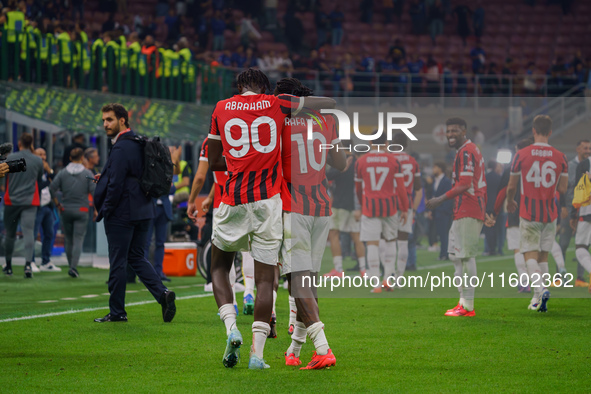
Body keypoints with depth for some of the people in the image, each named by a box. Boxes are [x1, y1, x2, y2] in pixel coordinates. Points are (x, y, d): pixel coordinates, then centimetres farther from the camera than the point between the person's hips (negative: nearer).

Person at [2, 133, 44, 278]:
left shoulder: (10, 158, -4)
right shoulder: (38, 161, 1)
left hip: (11, 200, 0)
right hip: (30, 201, 0)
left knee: (10, 234, 12)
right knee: (29, 232, -7)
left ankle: (8, 266, 21)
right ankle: (28, 263, -25)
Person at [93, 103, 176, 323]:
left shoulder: (121, 148, -18)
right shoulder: (139, 144, 11)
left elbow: (116, 184, -20)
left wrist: (102, 211, -9)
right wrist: (104, 178, 16)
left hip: (121, 214, -9)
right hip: (142, 211, 9)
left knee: (117, 263, 0)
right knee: (136, 257, 15)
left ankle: (117, 312, 6)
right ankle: (162, 294, -1)